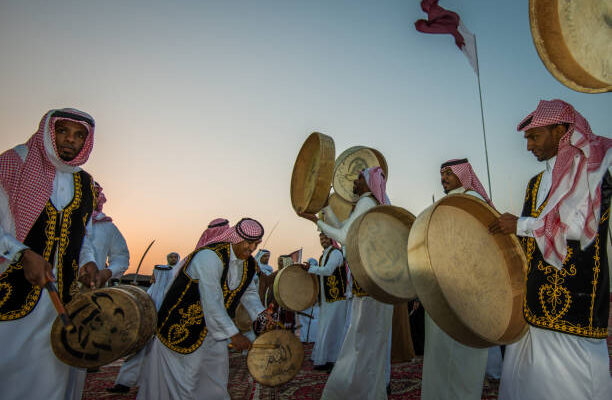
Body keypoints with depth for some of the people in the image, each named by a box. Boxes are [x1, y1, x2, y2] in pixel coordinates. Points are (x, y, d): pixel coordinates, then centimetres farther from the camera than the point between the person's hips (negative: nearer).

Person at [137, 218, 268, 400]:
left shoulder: (248, 264, -1)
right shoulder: (210, 257, -30)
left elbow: (249, 293, 10)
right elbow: (212, 301, -33)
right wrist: (233, 334, -31)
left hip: (215, 327, 8)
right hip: (182, 329, -8)